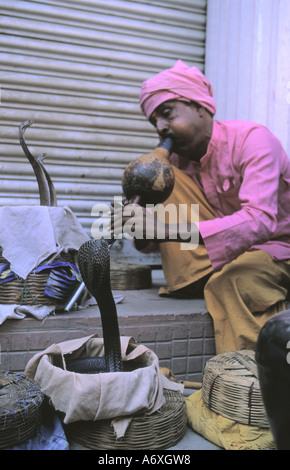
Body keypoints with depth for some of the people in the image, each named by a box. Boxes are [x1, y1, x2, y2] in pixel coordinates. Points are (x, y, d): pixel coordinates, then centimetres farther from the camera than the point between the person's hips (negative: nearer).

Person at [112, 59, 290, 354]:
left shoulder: (252, 139, -18)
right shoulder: (178, 161, -2)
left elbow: (260, 220, -35)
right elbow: (149, 244, -2)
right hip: (214, 255, 5)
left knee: (236, 277, -41)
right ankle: (200, 281, -18)